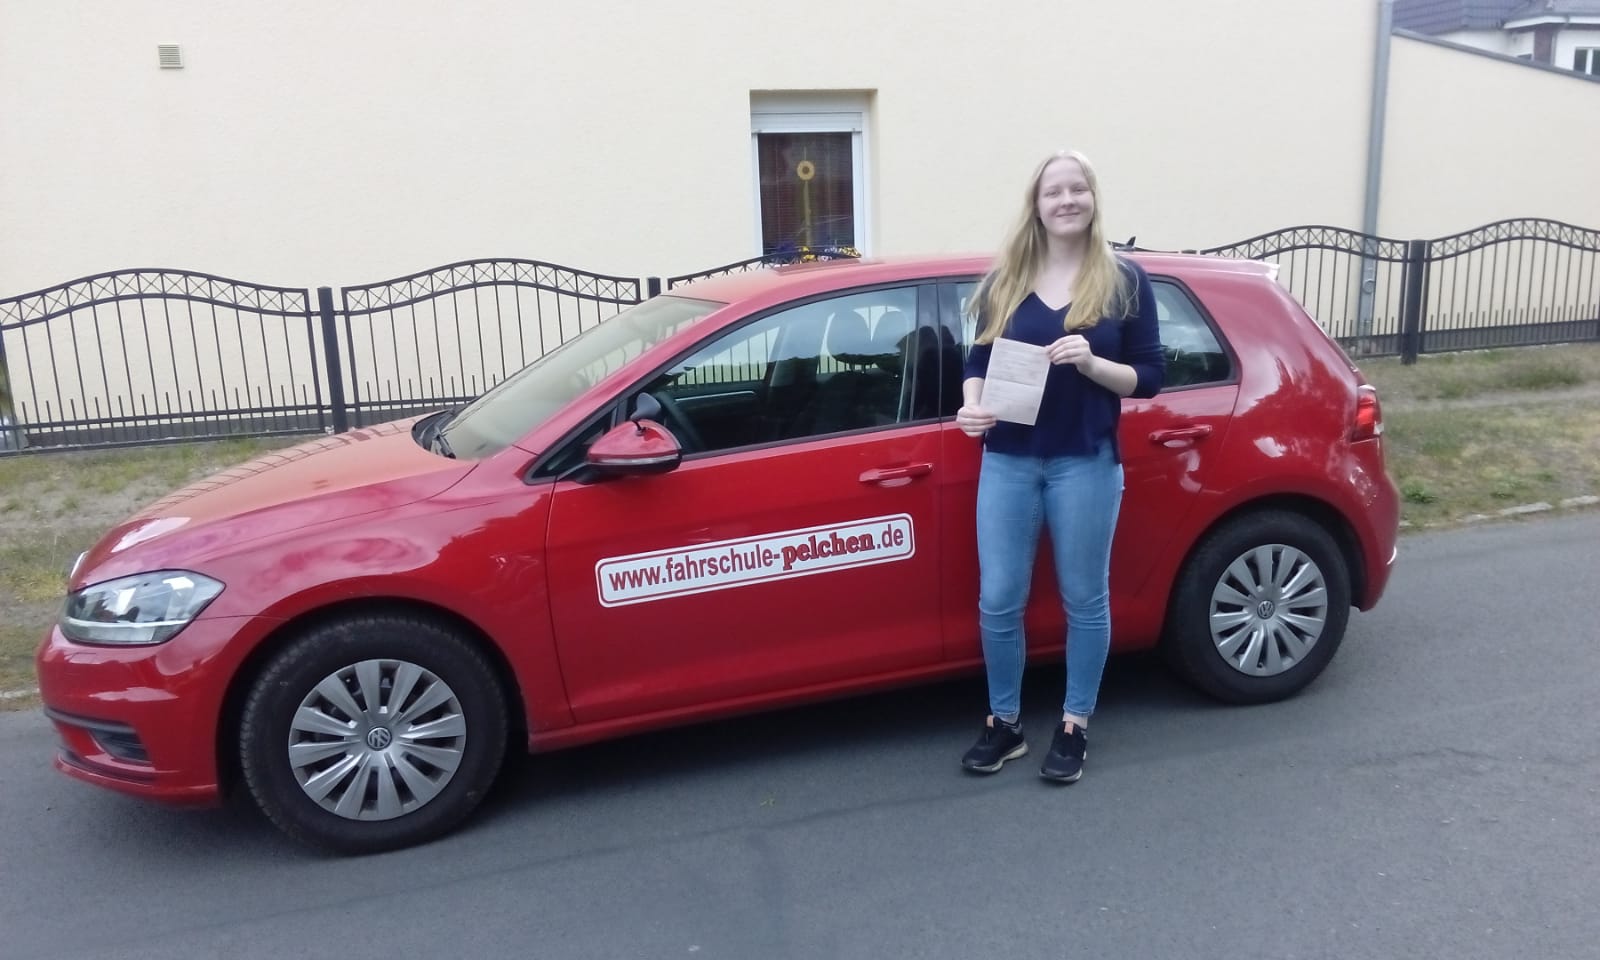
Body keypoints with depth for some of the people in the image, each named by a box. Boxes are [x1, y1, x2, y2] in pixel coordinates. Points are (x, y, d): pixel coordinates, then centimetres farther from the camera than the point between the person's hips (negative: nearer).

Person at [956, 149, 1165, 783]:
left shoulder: (1125, 281, 1)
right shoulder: (1004, 280, 7)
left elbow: (1151, 377, 1)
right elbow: (978, 362, 10)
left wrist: (1091, 362, -17)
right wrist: (972, 405, -12)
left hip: (1087, 464, -2)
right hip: (1008, 462, 2)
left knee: (1084, 600, 9)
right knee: (998, 601, 4)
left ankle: (1075, 727, 25)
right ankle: (1004, 723, 22)